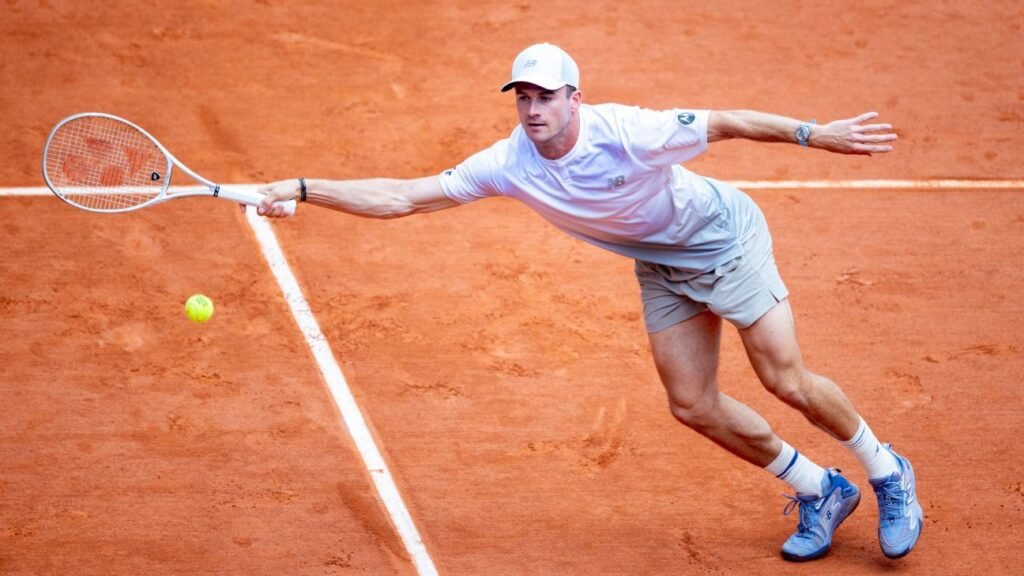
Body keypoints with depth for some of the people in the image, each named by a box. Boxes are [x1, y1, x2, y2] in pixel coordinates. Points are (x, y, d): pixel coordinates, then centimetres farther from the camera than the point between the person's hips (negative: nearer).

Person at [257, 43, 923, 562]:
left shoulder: (629, 133, -33)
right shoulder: (509, 164, -19)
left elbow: (725, 123, -23)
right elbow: (402, 197, -17)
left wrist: (814, 133, -23)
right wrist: (303, 190, -24)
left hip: (724, 235, -5)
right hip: (661, 267, 5)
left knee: (787, 381, -8)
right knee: (694, 406, 1)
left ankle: (888, 474, 18)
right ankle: (820, 493, 20)